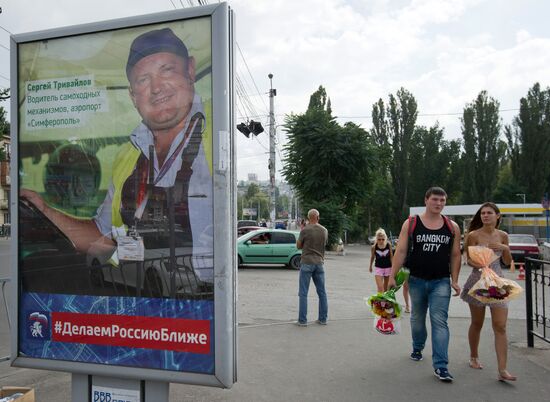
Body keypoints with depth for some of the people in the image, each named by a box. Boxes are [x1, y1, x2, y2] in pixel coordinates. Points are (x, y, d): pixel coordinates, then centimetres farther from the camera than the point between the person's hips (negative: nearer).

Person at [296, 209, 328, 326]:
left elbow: (298, 246, 2)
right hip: (319, 263, 4)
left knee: (303, 293, 1)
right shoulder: (324, 231, 4)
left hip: (307, 263, -4)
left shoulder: (305, 230, -9)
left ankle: (302, 320, 1)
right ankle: (323, 319, 17)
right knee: (322, 292, 12)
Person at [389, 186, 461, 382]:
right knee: (417, 318, 18)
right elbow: (401, 251, -5)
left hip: (441, 282, 0)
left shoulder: (452, 227, 1)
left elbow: (455, 255, 6)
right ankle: (417, 348, 42)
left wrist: (454, 280, 1)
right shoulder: (411, 223, -4)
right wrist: (392, 276, -10)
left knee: (439, 321, -7)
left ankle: (440, 366, -4)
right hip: (417, 280, 1)